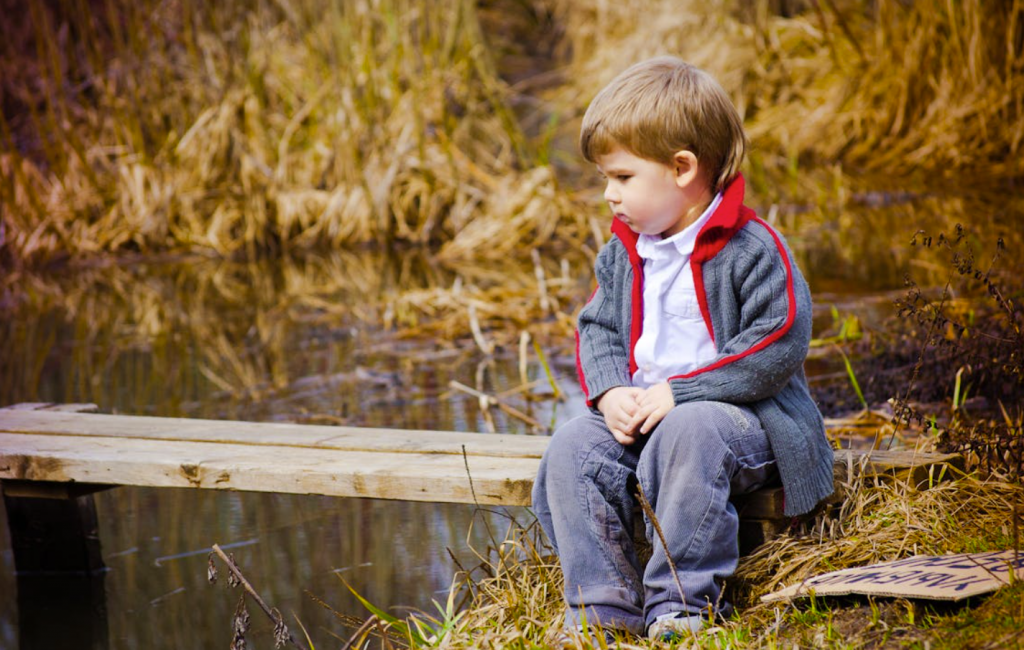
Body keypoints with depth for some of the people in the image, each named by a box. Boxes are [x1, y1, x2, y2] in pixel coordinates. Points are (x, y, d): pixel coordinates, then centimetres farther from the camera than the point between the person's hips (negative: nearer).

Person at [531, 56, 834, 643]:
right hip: (638, 411, 7)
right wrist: (609, 392, -8)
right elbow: (597, 329, 16)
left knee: (686, 434, -38)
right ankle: (605, 604, -14)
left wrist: (679, 392, -21)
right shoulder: (621, 254, 10)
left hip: (739, 413, -7)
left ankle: (682, 602, -30)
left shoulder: (752, 249, -13)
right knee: (572, 450, -17)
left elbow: (778, 346, -19)